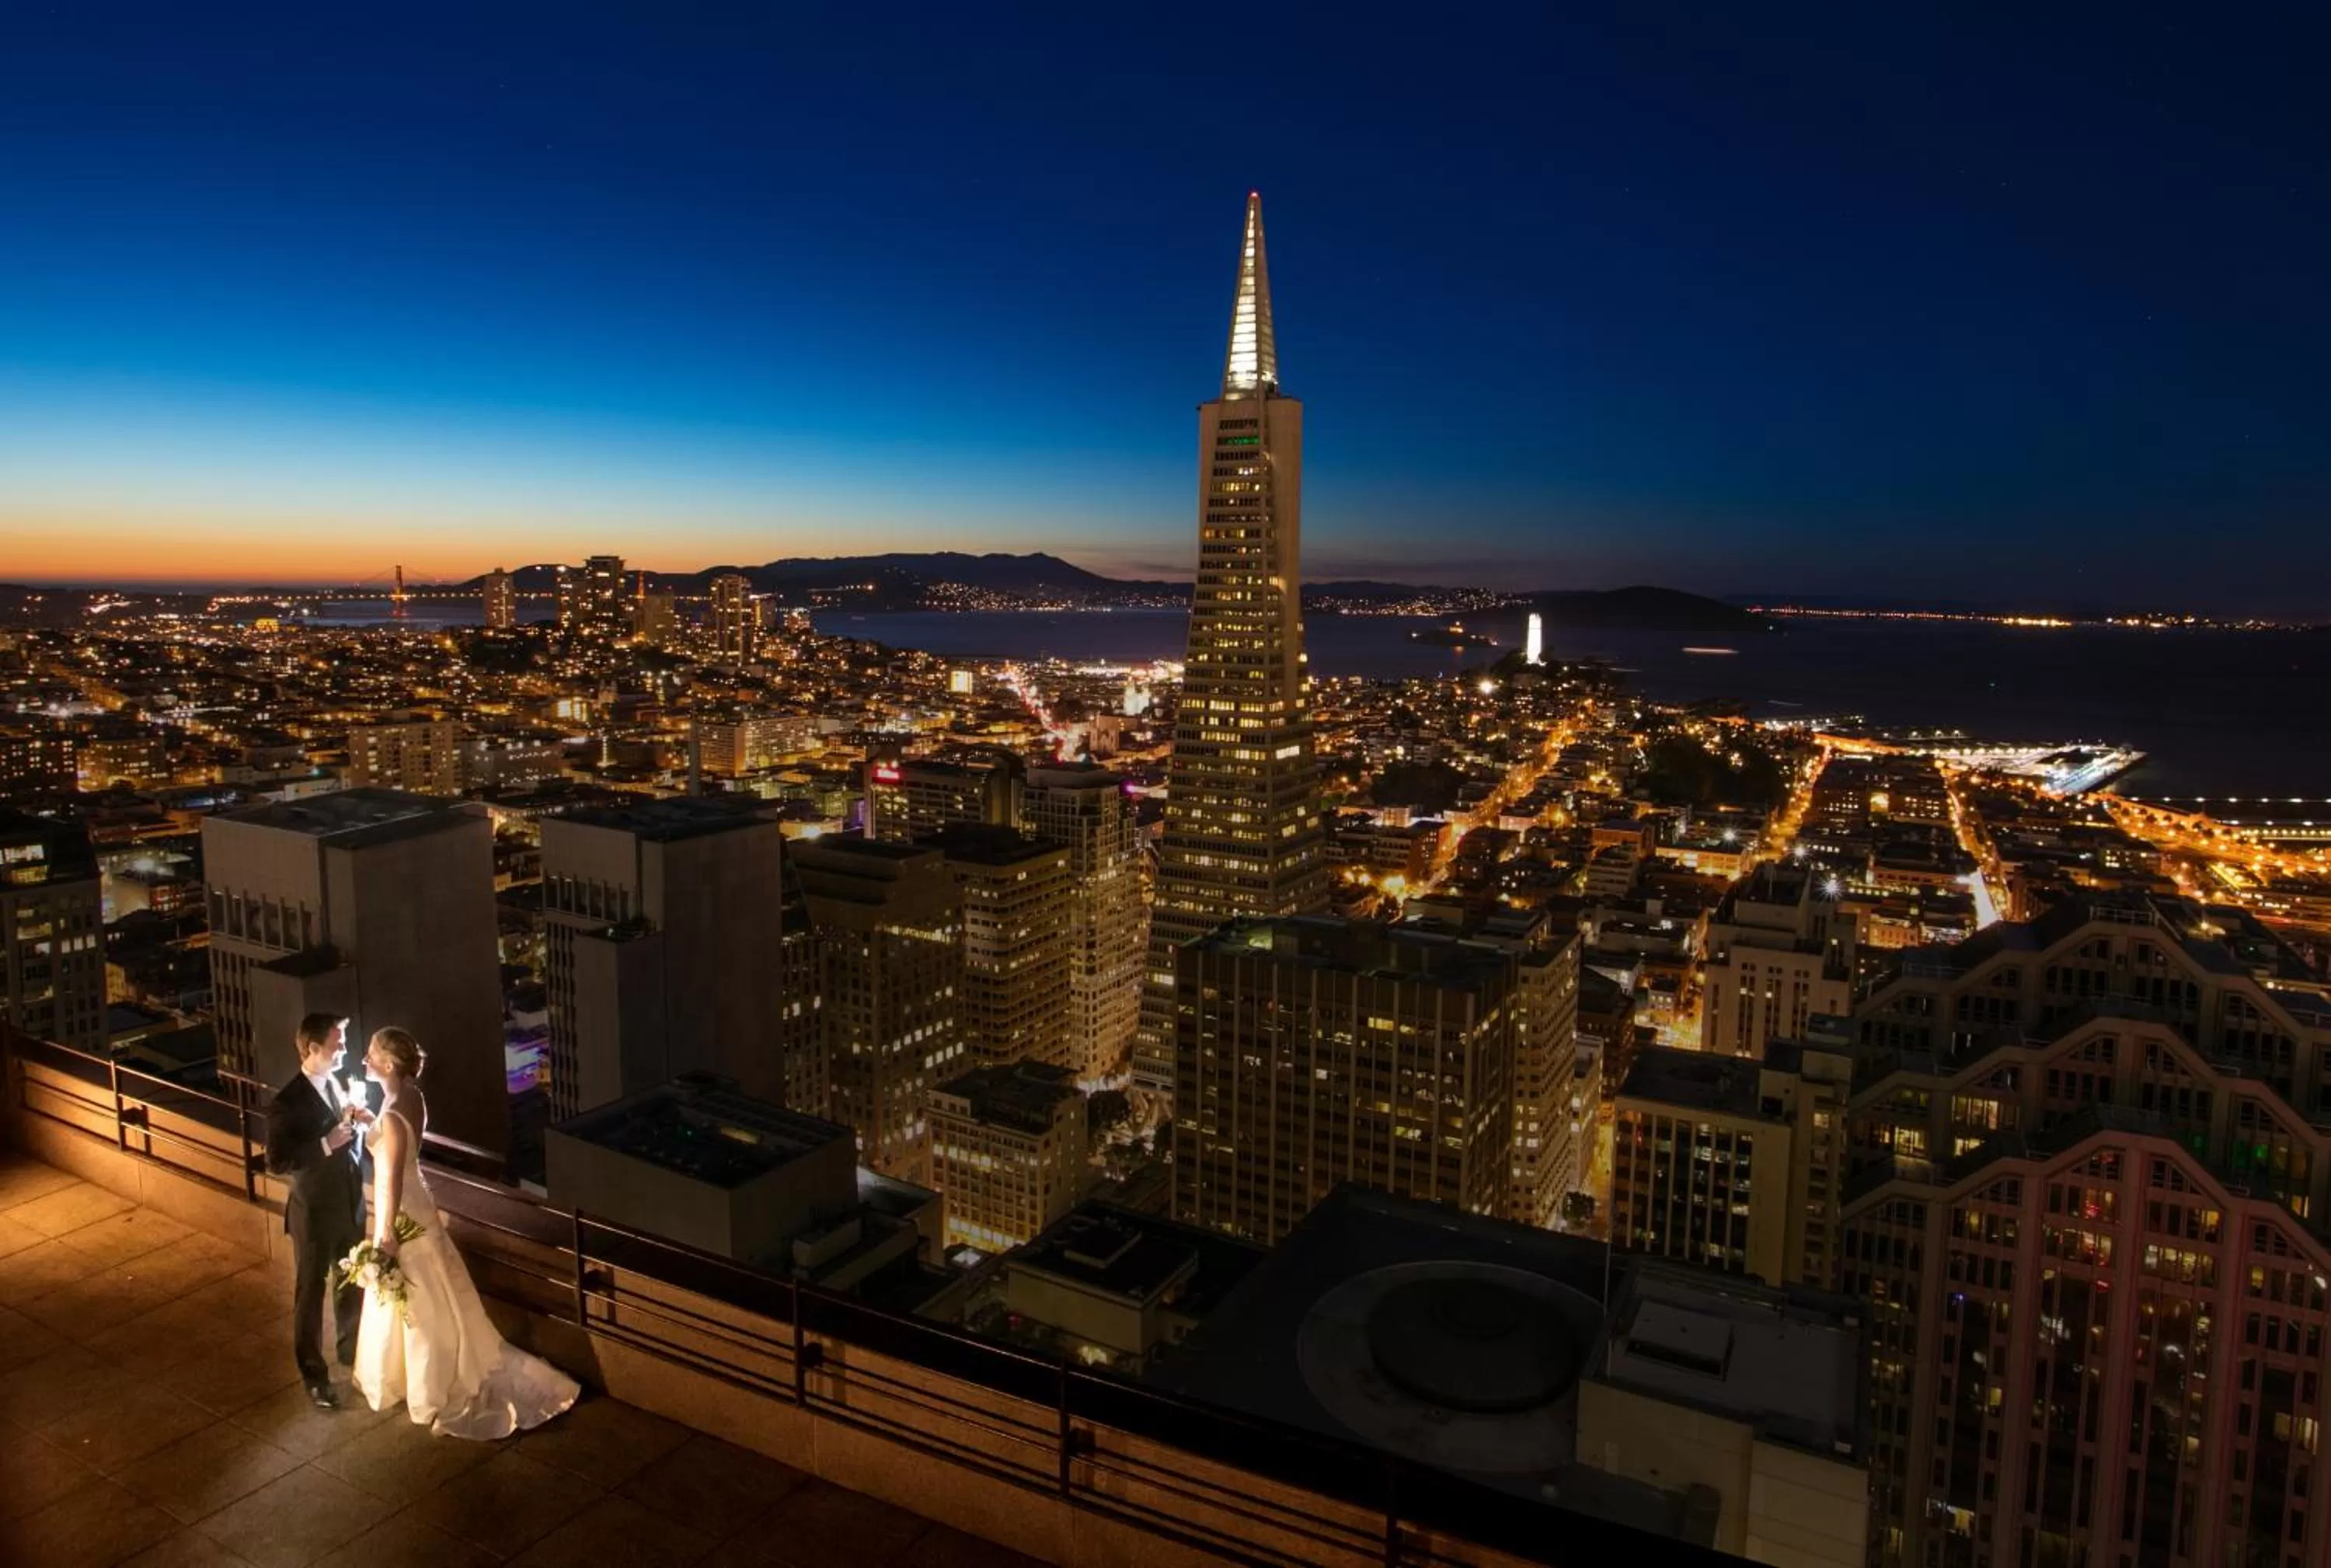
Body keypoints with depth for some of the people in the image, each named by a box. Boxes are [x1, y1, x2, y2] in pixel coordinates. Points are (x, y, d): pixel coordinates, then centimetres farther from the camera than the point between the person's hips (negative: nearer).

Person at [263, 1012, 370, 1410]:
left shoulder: (335, 1084, 0)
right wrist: (326, 1144, -29)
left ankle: (351, 1350, 44)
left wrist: (357, 1121, -10)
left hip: (350, 1206, 7)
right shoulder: (286, 1103, -21)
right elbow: (277, 1162, -23)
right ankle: (314, 1374, 25)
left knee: (353, 1284, 23)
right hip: (315, 1213, -7)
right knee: (311, 1293, 10)